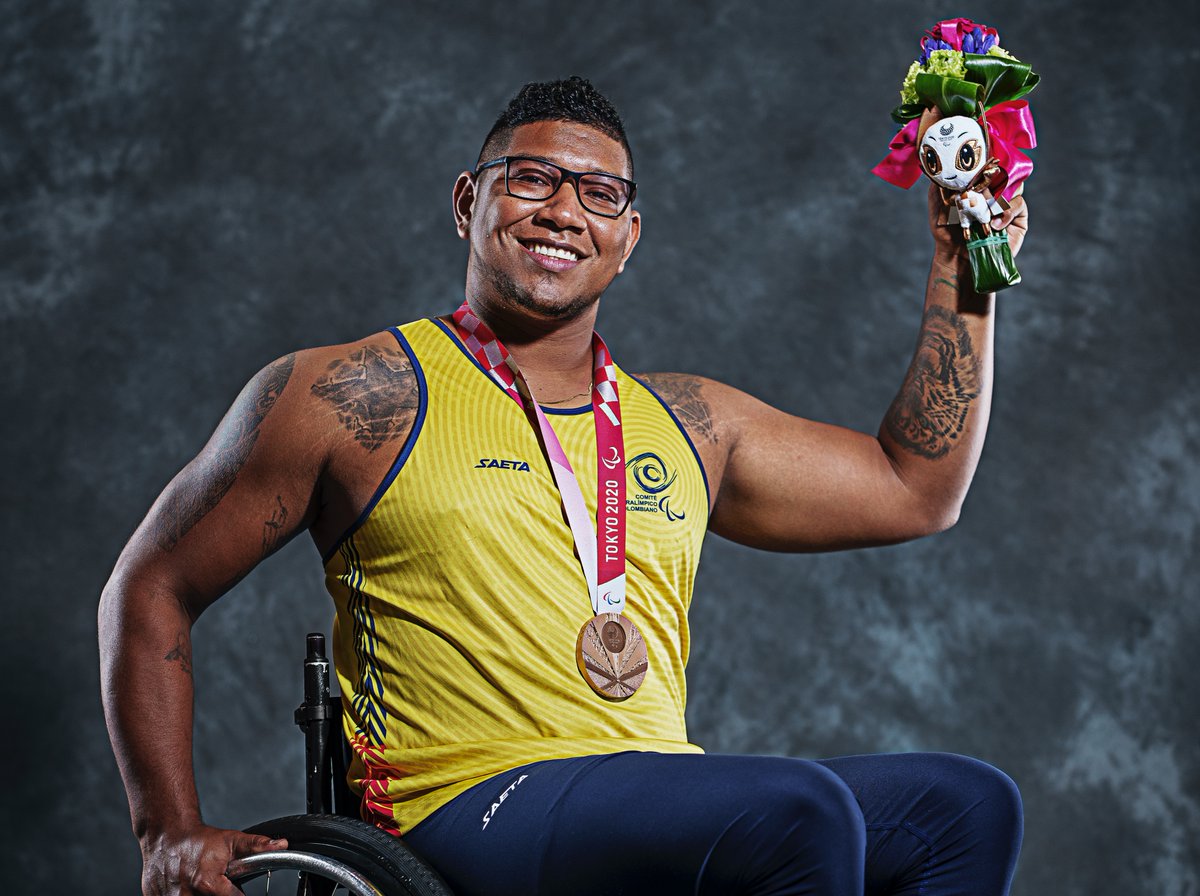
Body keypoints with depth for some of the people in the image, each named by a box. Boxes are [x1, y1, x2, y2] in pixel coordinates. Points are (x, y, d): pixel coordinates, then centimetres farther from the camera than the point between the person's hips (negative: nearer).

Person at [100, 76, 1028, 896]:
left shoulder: (685, 422, 19)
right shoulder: (358, 399, 4)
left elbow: (917, 489, 25)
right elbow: (152, 587, 9)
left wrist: (961, 275, 18)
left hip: (663, 817, 7)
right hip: (471, 807, -6)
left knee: (968, 804, -11)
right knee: (801, 810, -30)